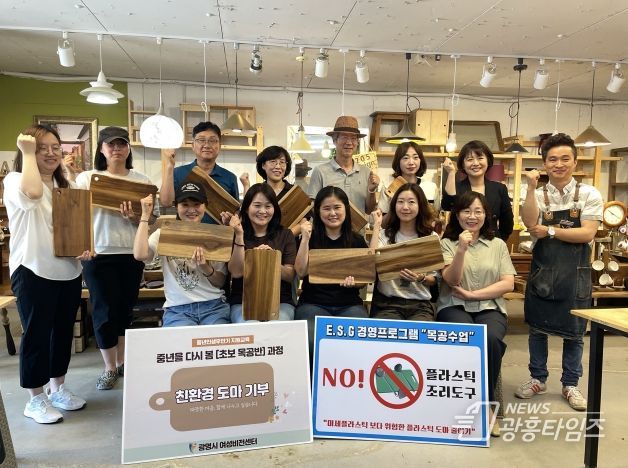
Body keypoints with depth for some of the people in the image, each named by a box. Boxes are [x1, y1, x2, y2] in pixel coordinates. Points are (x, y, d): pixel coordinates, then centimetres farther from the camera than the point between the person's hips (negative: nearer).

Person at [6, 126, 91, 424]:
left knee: (63, 331, 15)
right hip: (33, 272, -7)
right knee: (37, 334, 3)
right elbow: (32, 194, -33)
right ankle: (36, 399, 18)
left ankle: (58, 388, 32)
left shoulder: (65, 186, 14)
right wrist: (28, 153, -21)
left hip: (68, 271, 7)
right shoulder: (14, 180, -8)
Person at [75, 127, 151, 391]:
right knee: (105, 311, 2)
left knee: (125, 309, 11)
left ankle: (122, 363, 27)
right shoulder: (86, 178, 3)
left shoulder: (141, 180, 5)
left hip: (131, 253, 2)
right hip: (98, 253, -1)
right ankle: (110, 368, 18)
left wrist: (134, 217, -17)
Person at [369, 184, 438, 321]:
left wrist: (421, 278, -13)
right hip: (387, 302, 0)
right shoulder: (384, 234, 9)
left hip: (420, 304, 1)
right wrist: (377, 226, -6)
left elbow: (434, 278, 11)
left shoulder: (431, 237, 9)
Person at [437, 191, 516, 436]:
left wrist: (473, 294, -8)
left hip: (489, 308, 2)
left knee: (491, 339, -33)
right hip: (454, 307, -1)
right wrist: (461, 250, -20)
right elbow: (452, 281, -6)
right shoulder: (447, 243, 7)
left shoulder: (498, 244, 12)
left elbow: (508, 283, 2)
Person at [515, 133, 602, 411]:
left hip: (575, 272, -1)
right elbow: (531, 225, -17)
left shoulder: (589, 194, -2)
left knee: (573, 331, 10)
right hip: (542, 269, 1)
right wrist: (532, 188, -19)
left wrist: (550, 231, -14)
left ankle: (570, 385, 27)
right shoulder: (538, 195, 1)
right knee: (537, 327, 11)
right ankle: (538, 379, 28)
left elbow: (587, 234, -11)